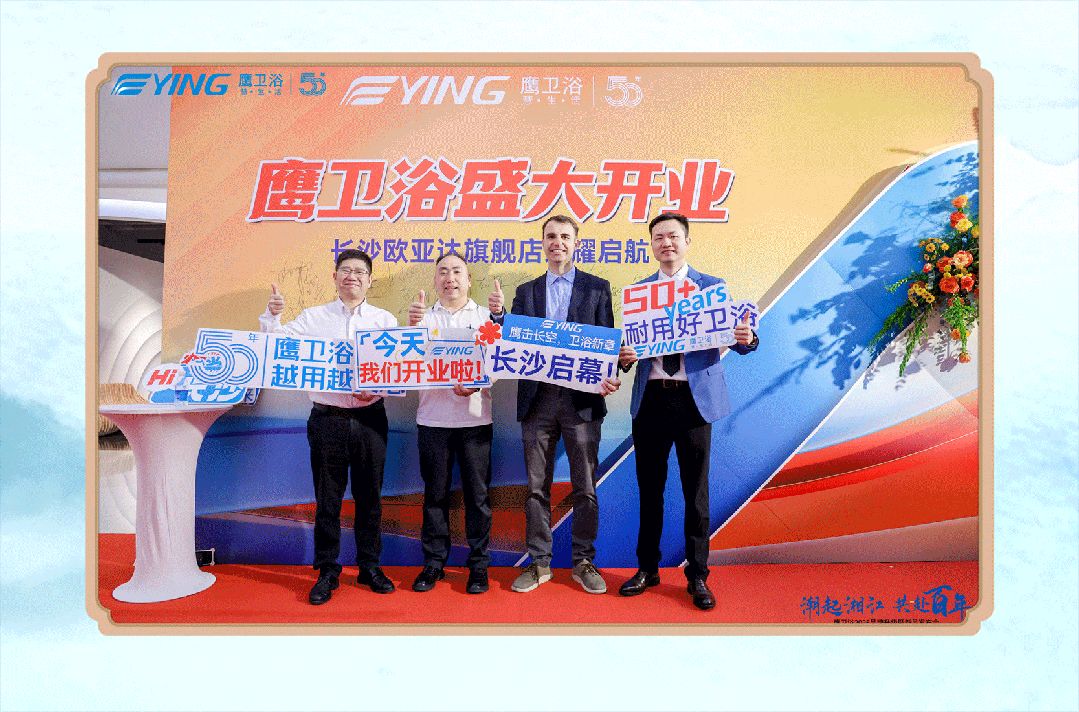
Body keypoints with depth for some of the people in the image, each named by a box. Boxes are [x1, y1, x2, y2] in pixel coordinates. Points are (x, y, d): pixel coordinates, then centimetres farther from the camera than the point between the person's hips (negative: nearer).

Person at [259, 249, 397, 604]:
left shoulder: (384, 319, 7)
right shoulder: (313, 317, 7)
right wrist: (272, 316, -12)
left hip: (370, 418, 1)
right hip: (327, 418, 0)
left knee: (369, 496, 8)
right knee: (327, 498, 4)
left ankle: (370, 567, 21)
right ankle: (327, 572, 15)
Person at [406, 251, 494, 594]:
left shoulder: (486, 317, 8)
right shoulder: (423, 317, 10)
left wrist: (477, 384, -18)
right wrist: (412, 327, -20)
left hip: (475, 418, -1)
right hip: (433, 419, 1)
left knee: (477, 493, 2)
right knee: (435, 493, 7)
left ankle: (478, 563, 12)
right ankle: (434, 562, 17)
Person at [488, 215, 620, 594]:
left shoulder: (597, 288, 6)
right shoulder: (526, 292, 12)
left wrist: (609, 377, -17)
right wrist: (498, 314, -14)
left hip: (582, 398, -2)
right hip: (537, 398, 2)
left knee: (585, 487, 4)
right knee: (537, 486, 8)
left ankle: (583, 562, 16)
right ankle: (539, 563, 18)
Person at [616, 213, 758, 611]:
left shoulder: (712, 287, 4)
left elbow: (736, 340, -2)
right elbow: (628, 345, 5)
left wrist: (746, 338, -25)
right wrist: (623, 357, -17)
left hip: (695, 398, -2)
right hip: (650, 399, 2)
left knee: (696, 491, 4)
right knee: (649, 488, 11)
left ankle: (697, 577, 16)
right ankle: (647, 568, 25)